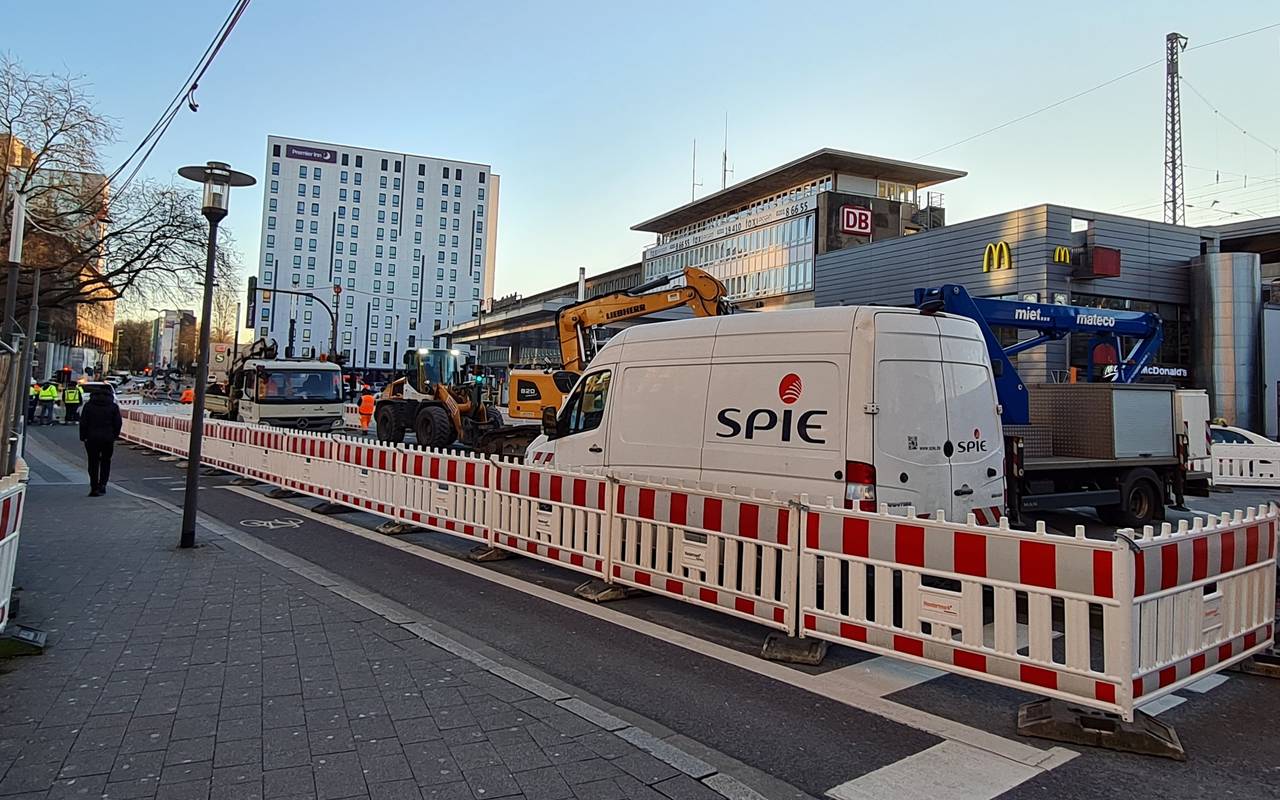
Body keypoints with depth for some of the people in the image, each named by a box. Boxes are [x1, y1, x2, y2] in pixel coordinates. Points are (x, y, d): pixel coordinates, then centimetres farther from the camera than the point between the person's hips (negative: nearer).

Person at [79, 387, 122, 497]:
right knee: (106, 461, 16)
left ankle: (94, 488, 5)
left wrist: (83, 437, 4)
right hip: (108, 438, 1)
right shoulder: (113, 406, 3)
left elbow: (83, 423, -2)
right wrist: (114, 436, 9)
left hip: (92, 438, -1)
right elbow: (118, 423, 0)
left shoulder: (88, 405, 1)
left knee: (93, 463, 6)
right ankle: (102, 485, 4)